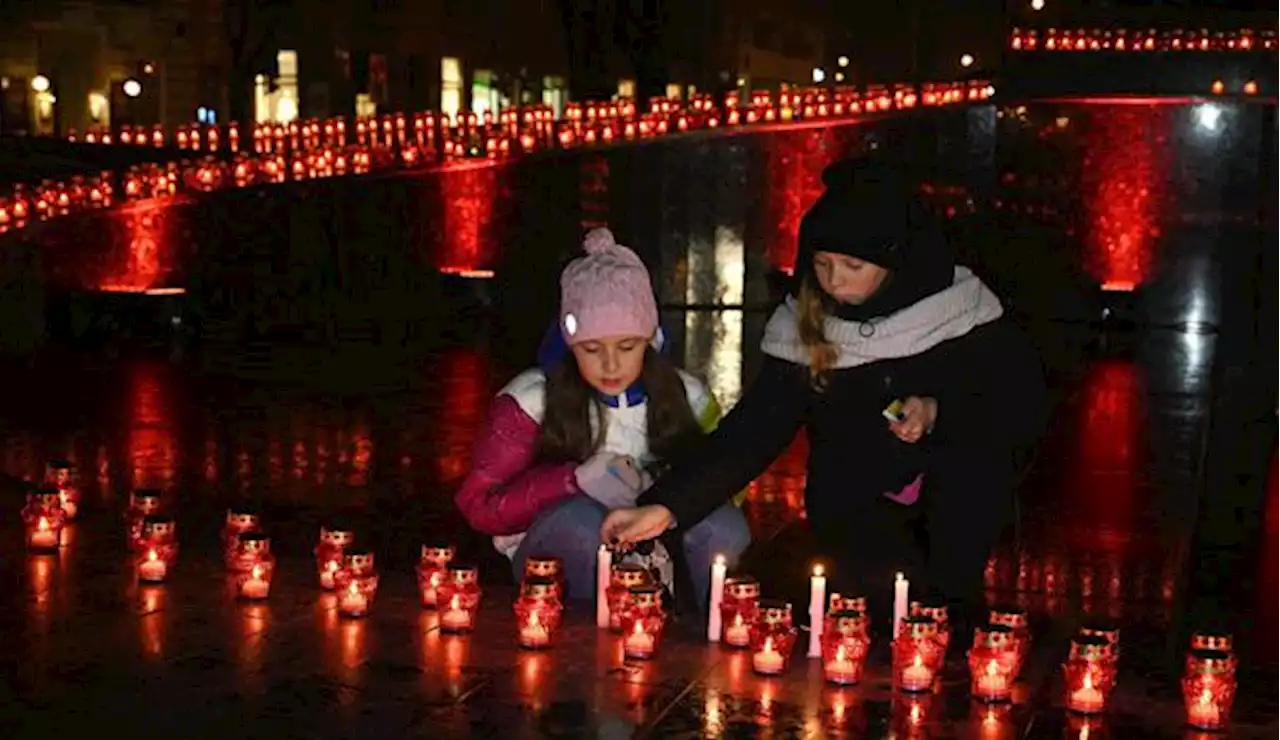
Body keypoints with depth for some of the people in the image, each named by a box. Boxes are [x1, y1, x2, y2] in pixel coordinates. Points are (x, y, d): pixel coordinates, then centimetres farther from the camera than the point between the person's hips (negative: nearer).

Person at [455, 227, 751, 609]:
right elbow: (478, 505, -8)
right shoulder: (531, 400, -9)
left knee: (724, 524, -28)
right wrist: (575, 480, -23)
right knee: (582, 519, -35)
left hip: (655, 558, 2)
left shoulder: (687, 398, -2)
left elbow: (725, 484, 3)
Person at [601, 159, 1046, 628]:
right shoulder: (801, 330, -7)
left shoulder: (964, 309, -10)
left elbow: (1024, 408, -5)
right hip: (853, 511, -1)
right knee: (886, 581, -29)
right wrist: (666, 506, -24)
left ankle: (950, 602, -10)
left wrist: (939, 415, -24)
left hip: (959, 510, 1)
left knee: (973, 452, -28)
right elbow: (752, 432, -12)